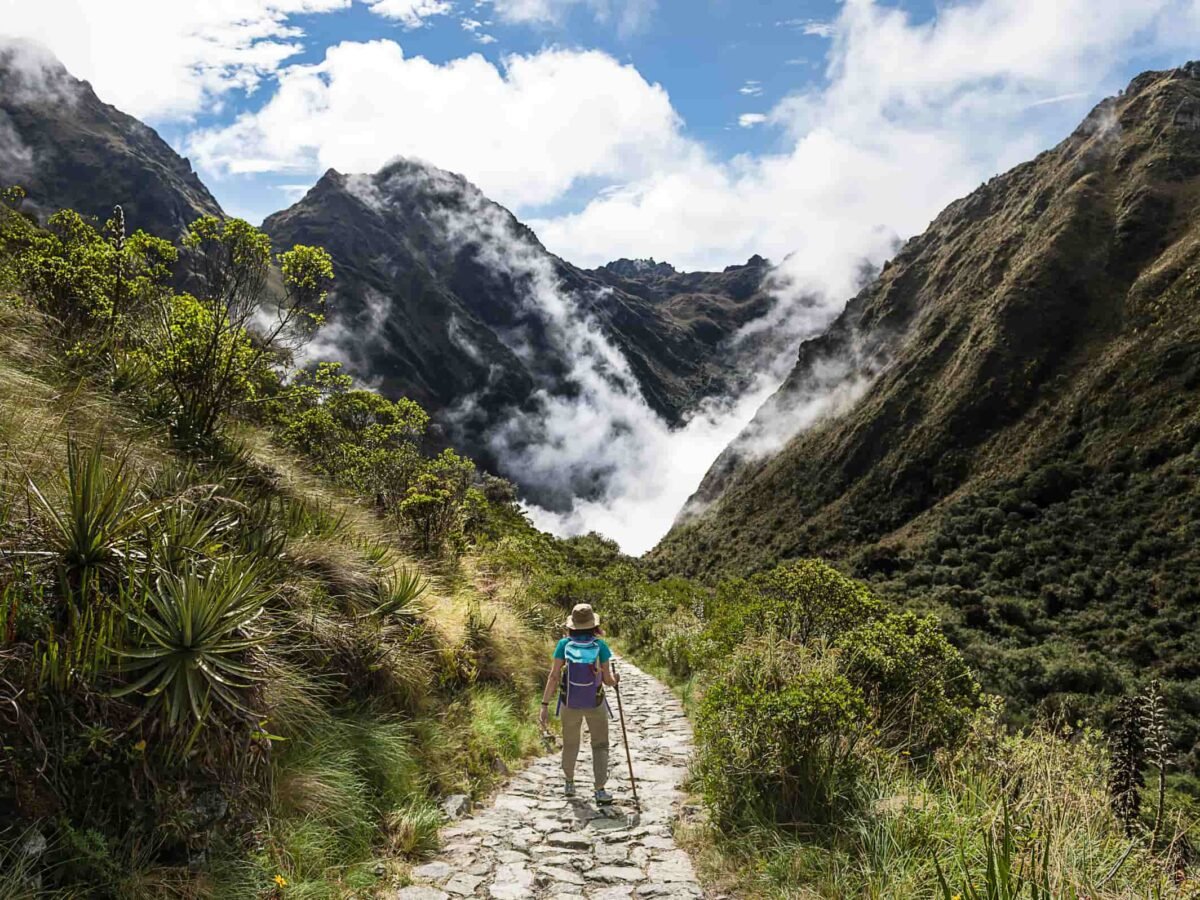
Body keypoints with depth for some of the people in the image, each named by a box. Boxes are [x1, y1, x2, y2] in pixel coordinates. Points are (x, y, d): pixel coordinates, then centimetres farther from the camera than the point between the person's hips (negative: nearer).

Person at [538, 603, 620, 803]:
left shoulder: (564, 645, -16)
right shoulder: (600, 646, -18)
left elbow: (553, 677, -18)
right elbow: (608, 680, -13)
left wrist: (545, 706, -14)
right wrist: (616, 679, 11)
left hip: (569, 704, 2)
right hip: (595, 704, -2)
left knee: (570, 744, 23)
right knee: (600, 746, 14)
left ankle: (569, 783, 37)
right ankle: (600, 790, 5)